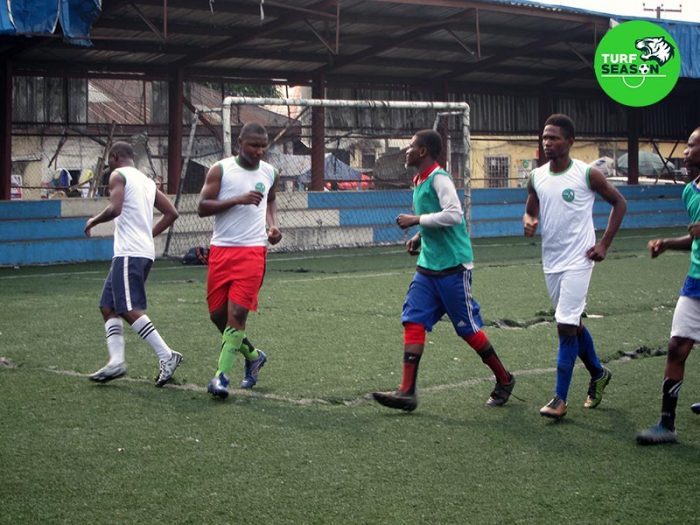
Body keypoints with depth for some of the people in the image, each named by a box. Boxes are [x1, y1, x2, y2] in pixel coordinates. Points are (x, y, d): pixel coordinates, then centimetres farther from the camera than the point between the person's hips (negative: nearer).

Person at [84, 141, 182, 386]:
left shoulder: (118, 175, -3)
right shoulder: (147, 181, 21)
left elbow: (115, 208, -20)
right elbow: (171, 213, 19)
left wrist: (94, 221, -3)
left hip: (129, 253, -9)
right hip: (145, 251, 9)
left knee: (129, 310, -13)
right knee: (108, 306, 11)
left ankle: (166, 355, -19)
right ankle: (116, 361, 1)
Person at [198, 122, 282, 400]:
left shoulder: (269, 173, 8)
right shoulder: (220, 170, -3)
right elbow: (202, 207, -9)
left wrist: (272, 225, 9)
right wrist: (237, 200, -19)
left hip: (253, 250, 0)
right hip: (221, 249, 0)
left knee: (237, 311, -13)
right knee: (217, 313, 5)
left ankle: (222, 375, -8)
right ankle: (252, 355, 30)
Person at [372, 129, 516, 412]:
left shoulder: (438, 178, -15)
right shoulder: (419, 181, 14)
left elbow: (454, 215, -26)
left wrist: (416, 220, -21)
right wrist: (419, 237, 10)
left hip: (452, 266, -9)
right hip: (427, 266, 9)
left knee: (468, 328, 1)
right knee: (413, 321, -2)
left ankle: (504, 380, 19)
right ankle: (407, 392, -5)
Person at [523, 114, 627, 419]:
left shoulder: (587, 174, -10)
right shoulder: (537, 177, 4)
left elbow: (619, 203, 0)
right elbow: (531, 211, 15)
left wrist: (604, 244, -6)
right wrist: (529, 222, -10)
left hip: (577, 261, -6)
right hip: (551, 262, 6)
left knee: (566, 327, -11)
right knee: (572, 324, 17)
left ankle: (560, 400, -7)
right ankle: (598, 374, 39)